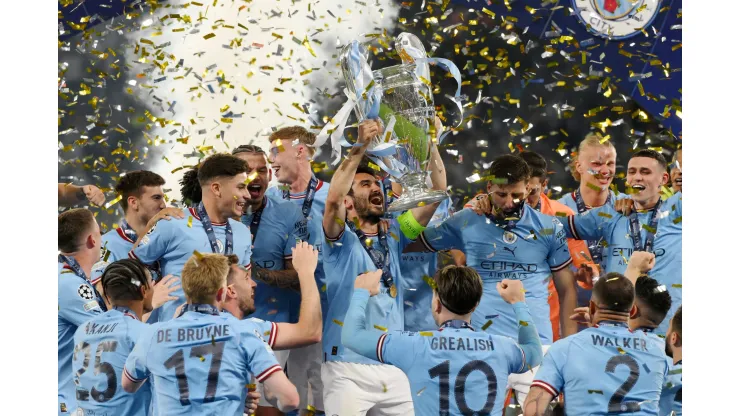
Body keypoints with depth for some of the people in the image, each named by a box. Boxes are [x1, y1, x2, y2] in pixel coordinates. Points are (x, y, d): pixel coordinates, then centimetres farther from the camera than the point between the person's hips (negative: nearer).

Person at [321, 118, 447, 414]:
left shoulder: (393, 234, 13)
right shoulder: (341, 239, 0)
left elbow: (438, 191, 7)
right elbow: (333, 198, -21)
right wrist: (361, 147, -24)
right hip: (348, 367, -5)